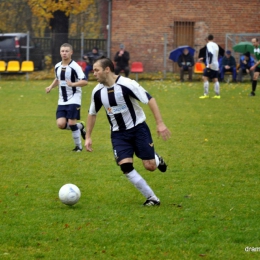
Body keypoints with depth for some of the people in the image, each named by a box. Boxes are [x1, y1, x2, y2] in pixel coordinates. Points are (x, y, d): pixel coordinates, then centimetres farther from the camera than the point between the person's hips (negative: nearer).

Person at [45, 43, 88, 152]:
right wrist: (51, 87, 9)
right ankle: (79, 126, 21)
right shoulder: (57, 66, 7)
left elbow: (84, 81, -21)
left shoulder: (75, 66, -14)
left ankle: (78, 146, 8)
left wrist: (73, 84, -37)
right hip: (62, 101, 6)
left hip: (74, 100, -6)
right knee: (61, 124, -7)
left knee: (72, 123, -11)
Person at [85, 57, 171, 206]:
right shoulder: (98, 91, -3)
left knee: (150, 166, -8)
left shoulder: (127, 84, -21)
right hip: (119, 133, 4)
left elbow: (150, 99, -20)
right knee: (125, 166, -15)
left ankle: (157, 160, 33)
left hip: (138, 128, -4)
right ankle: (152, 198, -4)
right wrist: (88, 137, 13)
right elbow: (92, 113, 13)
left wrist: (160, 123, -25)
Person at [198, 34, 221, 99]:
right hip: (216, 65, 8)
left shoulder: (209, 44, -8)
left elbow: (211, 54, -23)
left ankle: (206, 94, -14)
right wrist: (203, 58, 36)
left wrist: (209, 63, -26)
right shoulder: (215, 45, 16)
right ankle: (217, 94, 6)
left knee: (205, 78, -7)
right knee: (215, 80, 9)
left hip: (211, 65, -8)